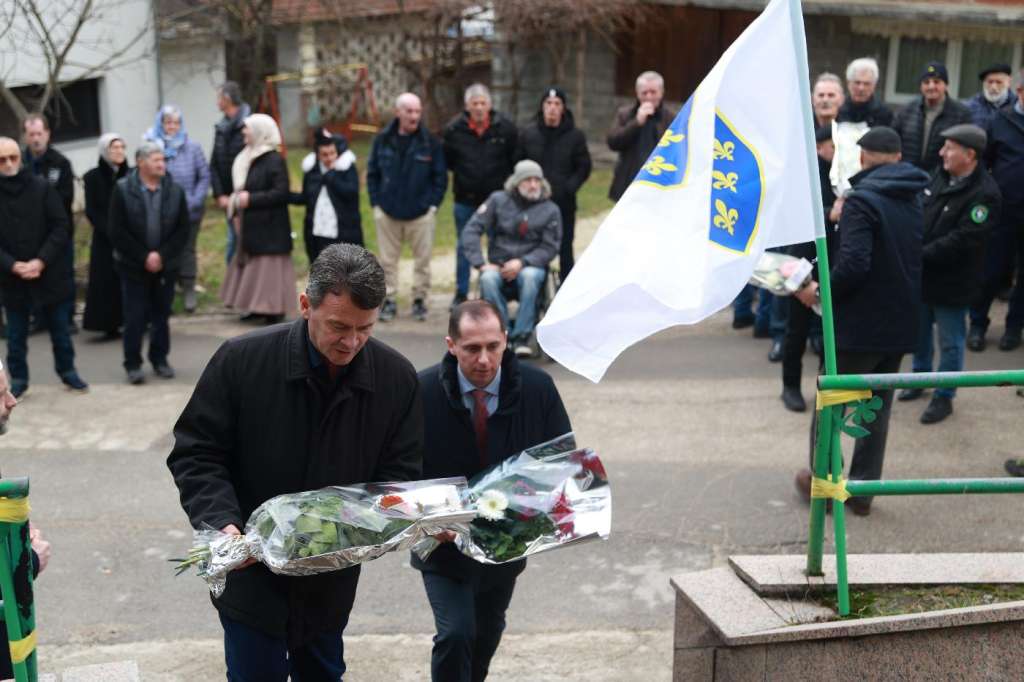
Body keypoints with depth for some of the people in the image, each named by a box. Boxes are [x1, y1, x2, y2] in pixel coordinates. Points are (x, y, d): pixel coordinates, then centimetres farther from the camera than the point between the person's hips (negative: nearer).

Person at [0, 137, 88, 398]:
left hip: (49, 273, 0)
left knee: (59, 328, 13)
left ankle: (67, 371, 29)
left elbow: (60, 226, -6)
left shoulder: (42, 188, -5)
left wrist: (41, 261, -15)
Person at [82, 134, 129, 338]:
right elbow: (91, 211, -4)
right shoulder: (93, 178, -1)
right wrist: (111, 233, -14)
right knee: (108, 282, -3)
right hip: (105, 240, -2)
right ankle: (110, 325, 2)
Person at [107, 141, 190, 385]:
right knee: (135, 317, 0)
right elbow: (117, 232, -8)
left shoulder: (175, 190, 1)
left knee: (161, 315, 10)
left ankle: (160, 360, 23)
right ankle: (133, 365, 10)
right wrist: (144, 257, -13)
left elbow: (183, 229, 0)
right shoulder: (123, 190, -6)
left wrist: (161, 255, -11)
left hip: (165, 265, 2)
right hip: (133, 266, -2)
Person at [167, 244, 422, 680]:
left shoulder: (397, 378, -10)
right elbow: (195, 454, -11)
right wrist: (223, 522, -26)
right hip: (252, 574, -3)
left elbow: (399, 474, -2)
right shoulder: (242, 360, -17)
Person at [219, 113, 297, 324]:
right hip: (250, 226, 9)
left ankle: (275, 309, 1)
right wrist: (236, 213, 8)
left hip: (269, 227, -9)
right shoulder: (248, 158, 12)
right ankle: (257, 307, 18)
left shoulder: (275, 160, -14)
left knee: (268, 266, -5)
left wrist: (250, 199, -20)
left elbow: (281, 193, -20)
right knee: (252, 265, 11)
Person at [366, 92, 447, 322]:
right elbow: (372, 174, 8)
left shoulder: (430, 142, -2)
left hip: (421, 213, -1)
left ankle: (420, 299, 17)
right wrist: (376, 203, 1)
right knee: (388, 260, 7)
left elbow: (440, 176, 3)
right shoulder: (382, 140, 2)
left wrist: (433, 204, -4)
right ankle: (389, 300, 16)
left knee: (422, 260, 4)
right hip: (387, 213, 1)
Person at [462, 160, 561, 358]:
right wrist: (481, 263, -11)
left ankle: (522, 337, -30)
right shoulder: (498, 200, 4)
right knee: (488, 279, -34)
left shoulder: (551, 210, 5)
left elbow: (550, 248, 1)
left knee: (529, 276, -37)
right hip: (498, 265, 1)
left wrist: (522, 262, -15)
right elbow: (471, 230, 0)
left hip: (531, 265, 0)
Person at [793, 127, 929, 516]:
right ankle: (863, 487, 19)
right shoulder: (917, 199, 7)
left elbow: (854, 263, -26)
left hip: (859, 323, -7)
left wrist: (820, 291, -11)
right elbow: (919, 259, 15)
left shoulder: (863, 199, -17)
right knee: (878, 406, 15)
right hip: (900, 325, 7)